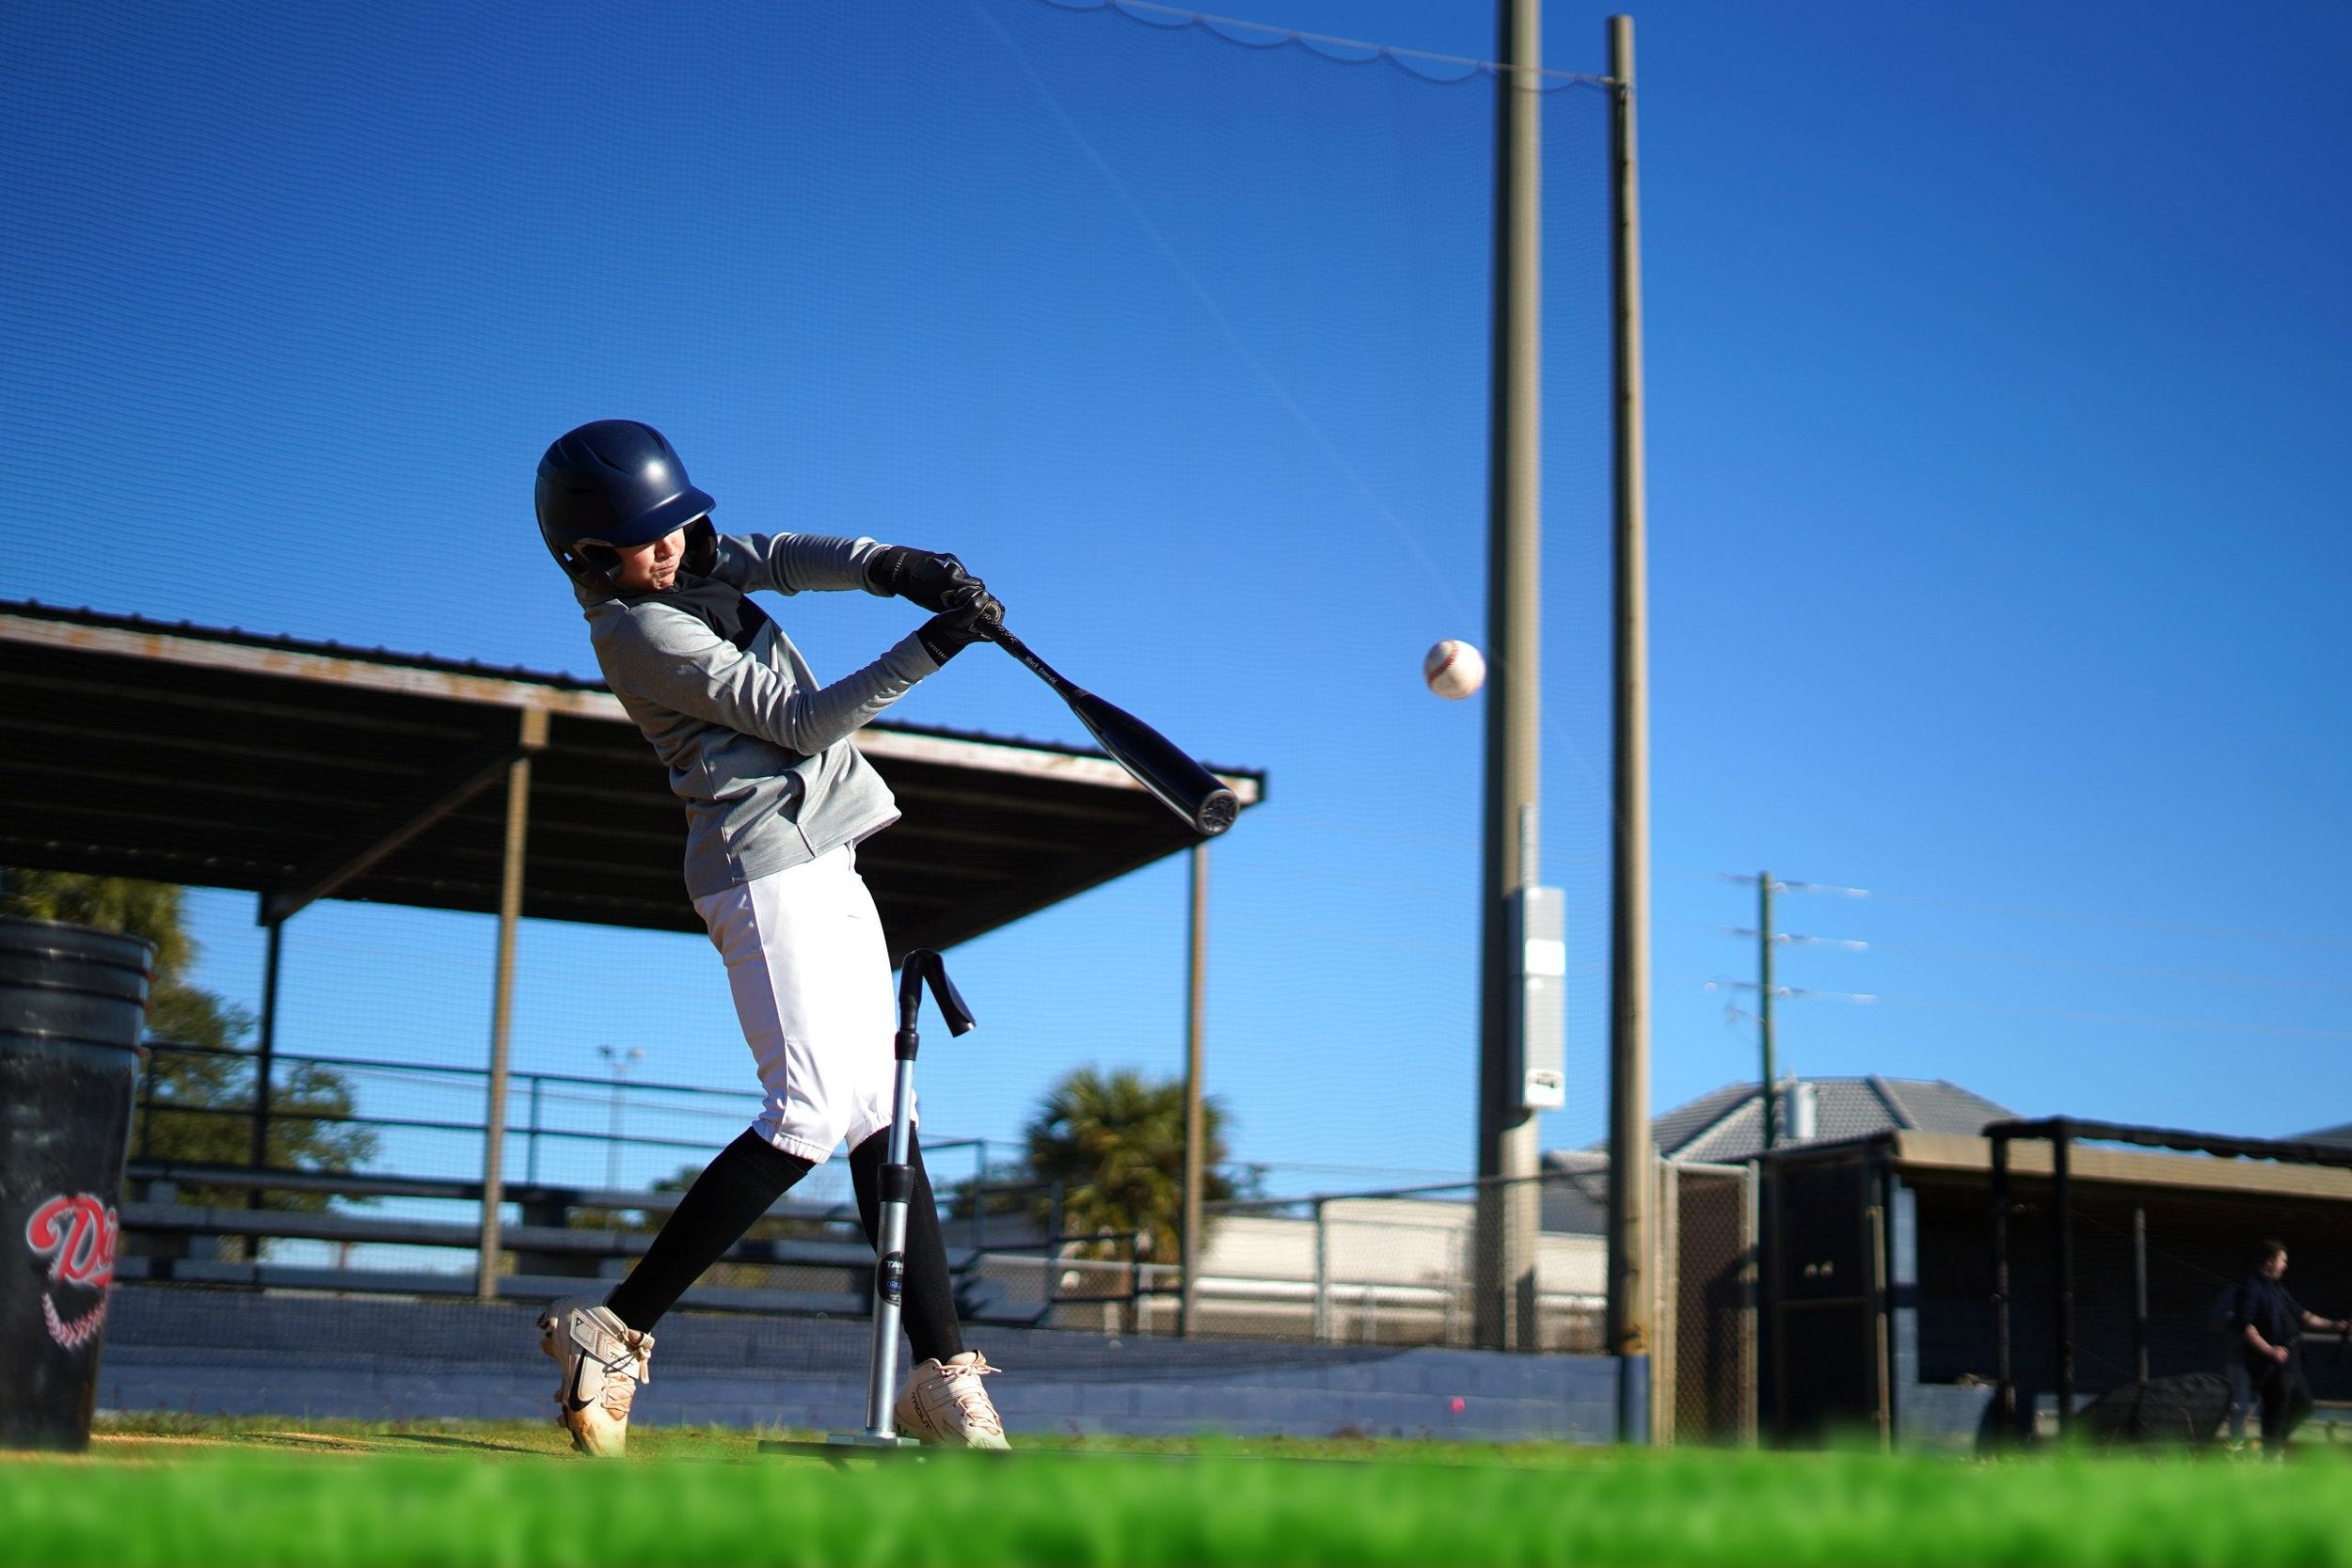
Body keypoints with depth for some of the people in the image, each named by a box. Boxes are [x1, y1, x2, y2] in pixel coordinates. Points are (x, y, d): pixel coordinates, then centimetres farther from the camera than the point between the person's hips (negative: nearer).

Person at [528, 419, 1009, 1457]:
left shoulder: (684, 559, 11)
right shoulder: (639, 631, -15)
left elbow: (784, 558, 1)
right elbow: (801, 719, -16)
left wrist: (892, 567, -19)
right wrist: (929, 649, -22)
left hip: (820, 862, 9)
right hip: (766, 870, -9)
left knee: (882, 1110, 4)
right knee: (812, 1115, -17)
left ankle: (942, 1374, 4)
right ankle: (610, 1331, -11)